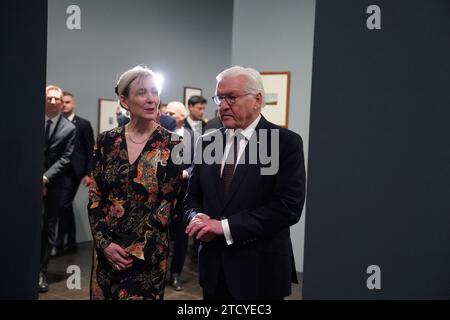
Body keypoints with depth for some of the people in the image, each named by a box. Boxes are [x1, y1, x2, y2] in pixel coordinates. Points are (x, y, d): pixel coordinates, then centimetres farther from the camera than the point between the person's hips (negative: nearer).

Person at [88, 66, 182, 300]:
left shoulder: (171, 144, -8)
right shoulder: (106, 141, 0)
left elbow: (168, 202, -9)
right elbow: (94, 198, 2)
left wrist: (135, 249, -11)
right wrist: (105, 243, -8)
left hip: (148, 253, -2)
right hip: (107, 250, 3)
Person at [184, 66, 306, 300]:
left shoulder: (286, 142, -9)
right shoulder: (207, 142, 6)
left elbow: (288, 206, -18)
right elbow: (192, 197, 11)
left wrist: (225, 226, -20)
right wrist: (197, 219, -11)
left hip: (260, 270, -4)